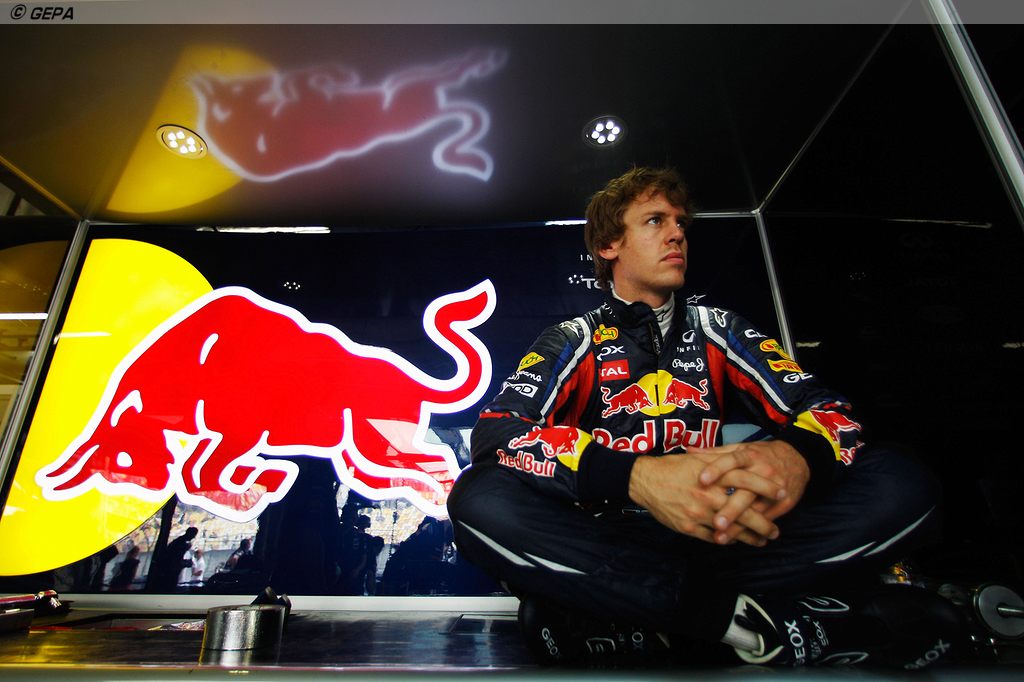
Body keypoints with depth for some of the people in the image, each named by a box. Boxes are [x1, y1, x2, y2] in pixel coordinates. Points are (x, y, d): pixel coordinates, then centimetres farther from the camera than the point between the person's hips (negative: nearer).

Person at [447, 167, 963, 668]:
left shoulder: (718, 330, 13)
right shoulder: (574, 342, 4)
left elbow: (828, 409, 3)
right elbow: (494, 433, -13)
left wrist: (796, 458, -23)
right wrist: (636, 476, -30)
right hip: (609, 546, -2)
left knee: (900, 483, -17)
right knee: (479, 499, -29)